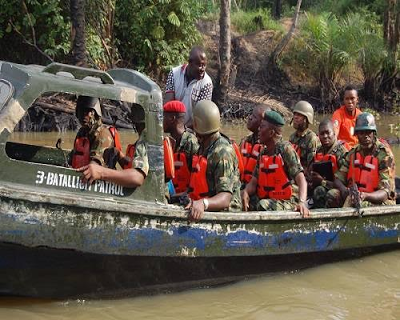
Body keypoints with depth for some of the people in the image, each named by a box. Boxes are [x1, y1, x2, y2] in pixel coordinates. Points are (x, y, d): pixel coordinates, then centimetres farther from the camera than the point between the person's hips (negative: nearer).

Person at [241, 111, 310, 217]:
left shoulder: (286, 149, -9)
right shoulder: (263, 153, 11)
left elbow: (301, 179, -18)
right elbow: (254, 181, 8)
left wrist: (302, 202, -34)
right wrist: (245, 192, -16)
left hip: (286, 201, -6)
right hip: (266, 199, 6)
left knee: (263, 205, -34)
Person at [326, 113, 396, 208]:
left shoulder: (384, 154, -12)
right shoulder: (353, 153, 7)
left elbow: (385, 193, -20)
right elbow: (338, 179, 4)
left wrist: (364, 196, -40)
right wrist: (344, 190, -22)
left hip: (379, 201, -5)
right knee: (332, 195, -19)